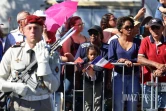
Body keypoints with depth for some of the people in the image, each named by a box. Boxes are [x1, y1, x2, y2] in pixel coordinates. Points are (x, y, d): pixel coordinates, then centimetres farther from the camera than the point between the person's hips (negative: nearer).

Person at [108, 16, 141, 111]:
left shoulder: (137, 42, 4)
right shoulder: (114, 43, 4)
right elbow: (111, 60, -5)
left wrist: (128, 61, -17)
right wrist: (124, 63, -17)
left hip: (134, 77, 0)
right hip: (119, 77, 0)